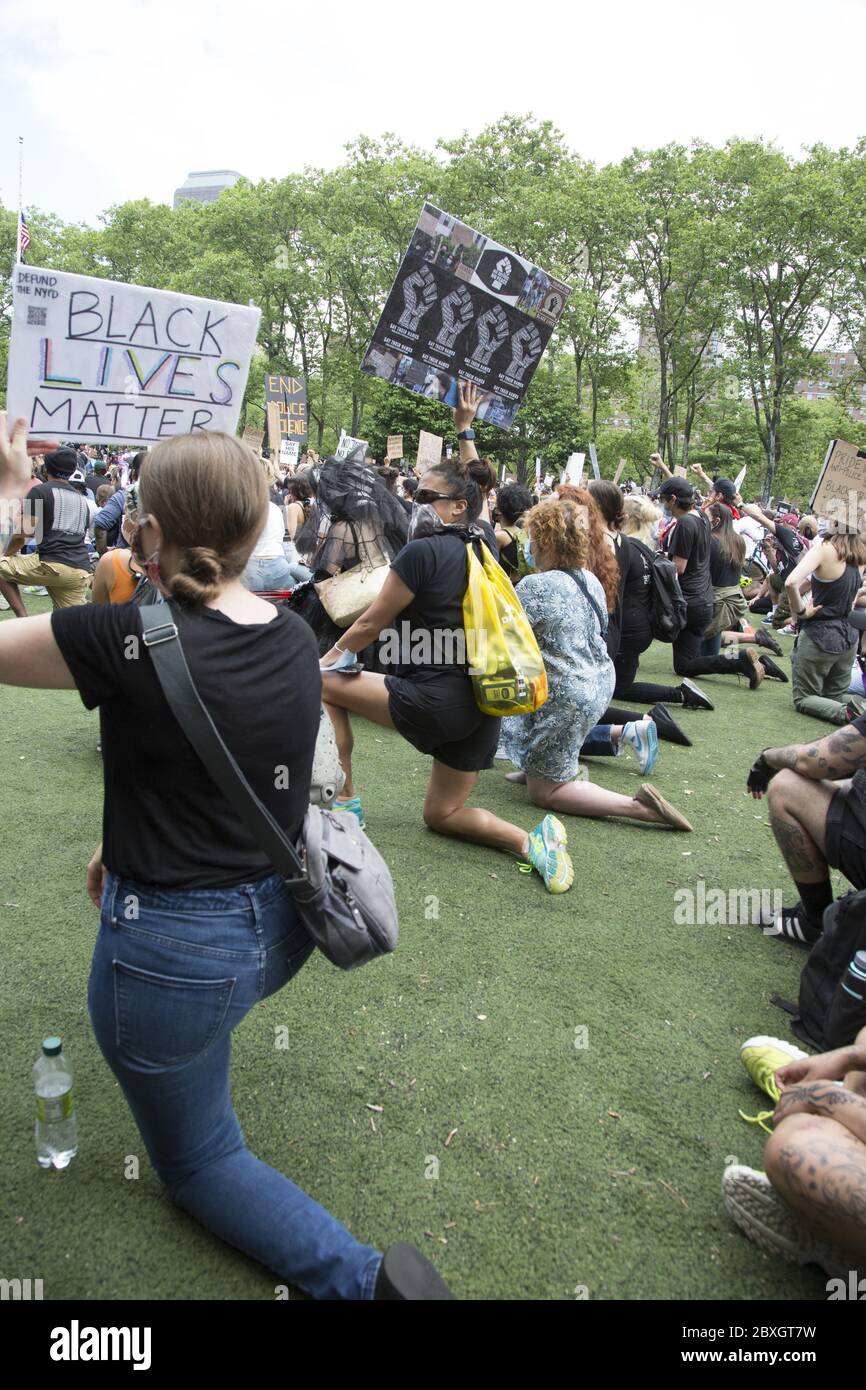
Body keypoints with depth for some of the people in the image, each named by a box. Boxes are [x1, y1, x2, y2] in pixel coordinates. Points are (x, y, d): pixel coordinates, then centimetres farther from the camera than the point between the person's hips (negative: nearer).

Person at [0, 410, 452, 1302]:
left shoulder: (130, 639, -24)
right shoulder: (295, 638, -3)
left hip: (175, 952, -7)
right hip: (279, 925, 7)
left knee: (195, 1161, 19)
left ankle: (362, 1277, 2)